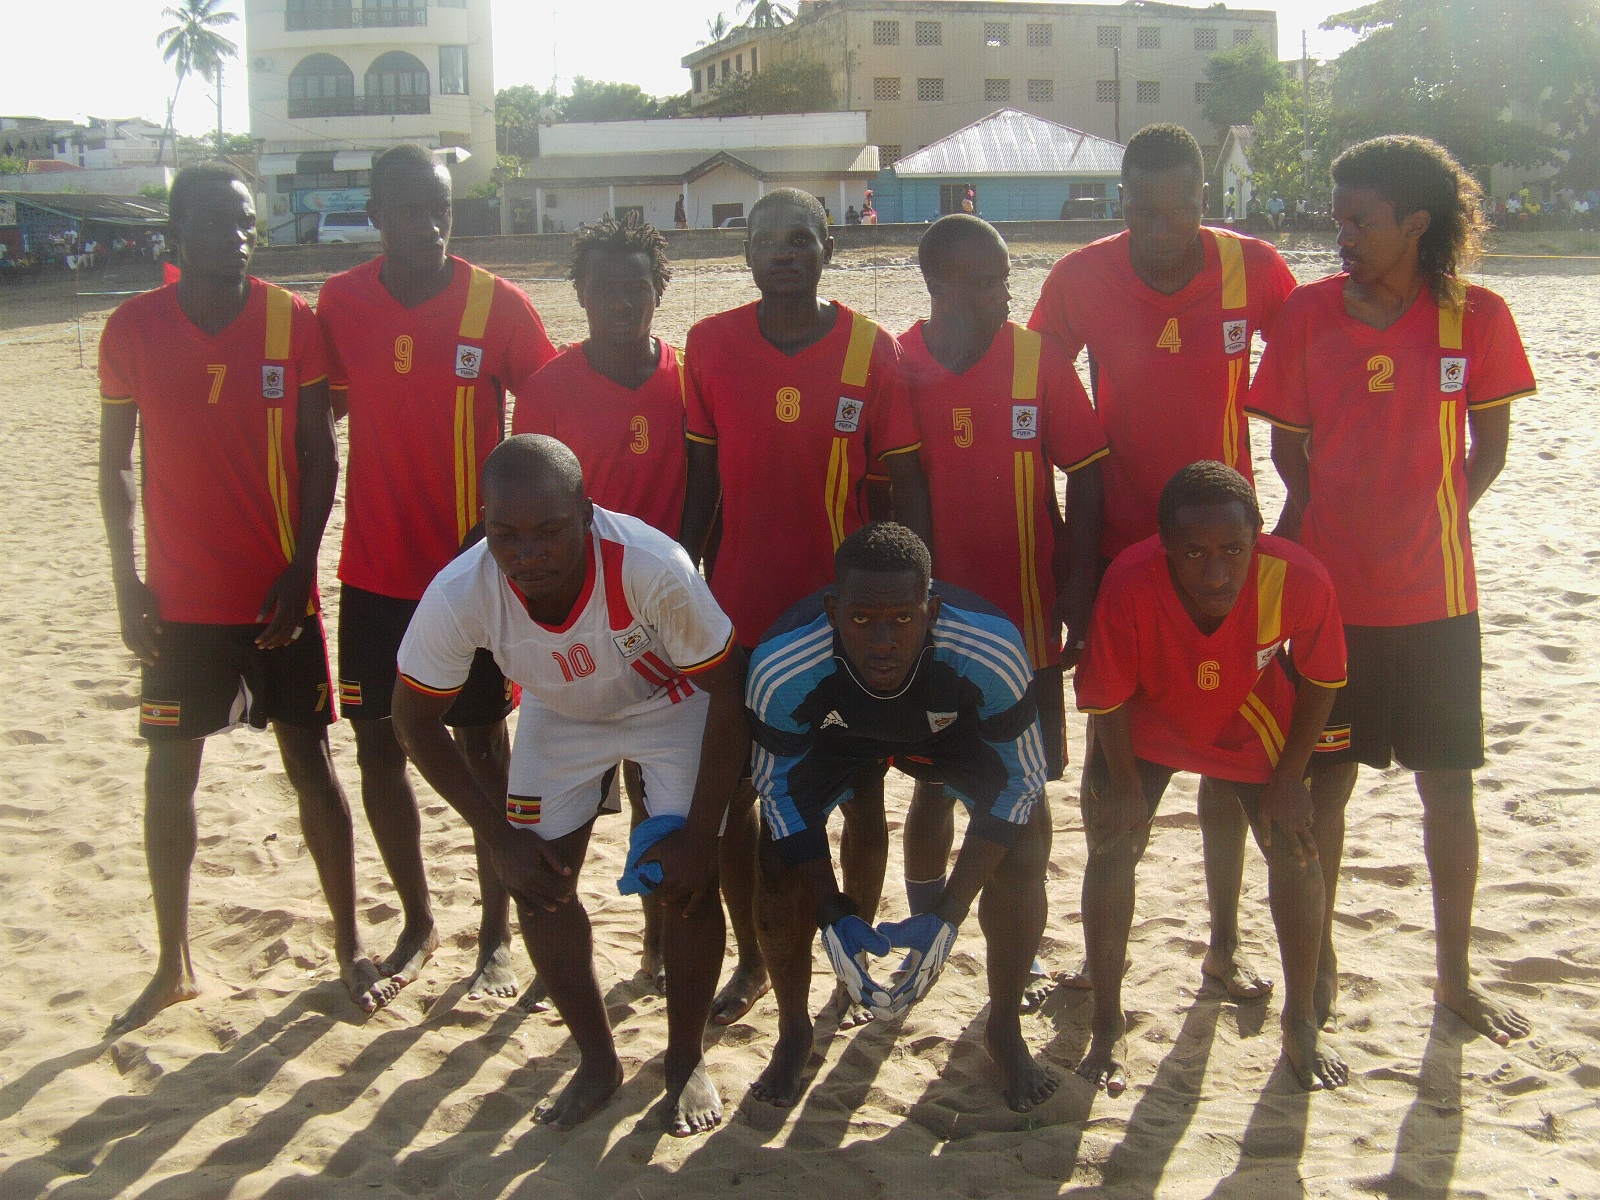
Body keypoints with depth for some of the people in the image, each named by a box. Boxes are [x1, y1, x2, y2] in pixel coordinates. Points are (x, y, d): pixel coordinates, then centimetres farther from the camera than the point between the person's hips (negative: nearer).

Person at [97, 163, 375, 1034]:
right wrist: (127, 585, -1)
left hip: (278, 593, -1)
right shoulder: (134, 329, -2)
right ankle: (174, 966, 21)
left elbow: (320, 455, -1)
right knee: (169, 773, 6)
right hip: (181, 599, 1)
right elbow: (117, 466, 4)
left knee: (309, 763, 5)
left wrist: (300, 568, -9)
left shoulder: (292, 322, -4)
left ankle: (349, 946, 19)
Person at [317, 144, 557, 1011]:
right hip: (374, 572, 3)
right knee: (378, 746, 9)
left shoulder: (498, 306, -8)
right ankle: (417, 924, 27)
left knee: (483, 748, 6)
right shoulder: (339, 304, 0)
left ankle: (497, 932, 21)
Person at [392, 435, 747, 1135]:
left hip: (671, 705, -2)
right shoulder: (457, 597, -33)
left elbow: (727, 691, -25)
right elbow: (417, 723, -14)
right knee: (537, 885, -3)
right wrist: (499, 838, -15)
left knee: (686, 881, -11)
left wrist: (700, 834, -22)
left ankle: (687, 1059, 14)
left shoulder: (653, 567, -40)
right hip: (559, 715, 3)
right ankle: (598, 1061, 20)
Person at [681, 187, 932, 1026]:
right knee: (733, 790, 9)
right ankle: (751, 961, 28)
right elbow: (702, 476, 4)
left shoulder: (872, 350, -7)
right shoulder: (710, 345, -1)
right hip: (740, 609, 2)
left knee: (859, 790, 9)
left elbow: (905, 484, -5)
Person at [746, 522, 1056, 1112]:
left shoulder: (991, 652, -41)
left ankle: (1005, 1030, 11)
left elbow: (1018, 781, -25)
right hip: (837, 732, 0)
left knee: (1022, 852, -16)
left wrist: (947, 916, -31)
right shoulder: (779, 667, -39)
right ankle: (793, 1033, 14)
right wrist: (833, 918, -28)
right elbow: (780, 790, -20)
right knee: (778, 861, -14)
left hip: (952, 730, 0)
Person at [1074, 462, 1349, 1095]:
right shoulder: (1129, 585, -40)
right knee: (1110, 848, -9)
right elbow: (1106, 697, -22)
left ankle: (1301, 1025, 18)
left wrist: (1289, 777, -10)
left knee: (1296, 851, -3)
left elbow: (1321, 680, -15)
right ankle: (1108, 1030, 8)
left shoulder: (1299, 580, -36)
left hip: (1252, 723, 1)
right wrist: (1125, 784, -12)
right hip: (1147, 723, -1)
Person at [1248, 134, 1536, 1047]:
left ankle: (1456, 975, 25)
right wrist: (1326, 525, -6)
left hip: (1435, 593, 0)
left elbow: (1489, 449, 3)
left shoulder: (1475, 315, -5)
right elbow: (1289, 442, 5)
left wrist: (1431, 521, -6)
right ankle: (1320, 958, 27)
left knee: (1449, 784, 8)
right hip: (1332, 589, 0)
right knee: (1327, 779, 9)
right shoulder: (1310, 311, -2)